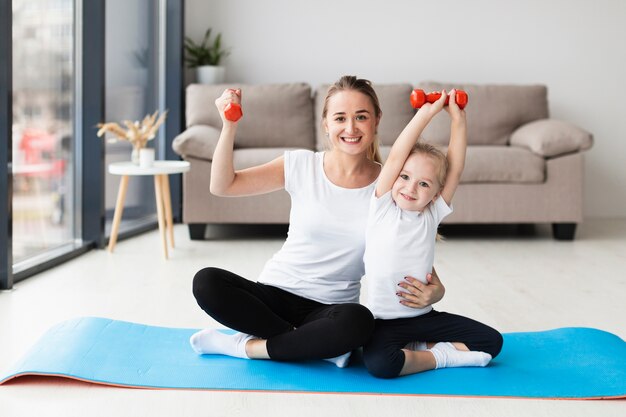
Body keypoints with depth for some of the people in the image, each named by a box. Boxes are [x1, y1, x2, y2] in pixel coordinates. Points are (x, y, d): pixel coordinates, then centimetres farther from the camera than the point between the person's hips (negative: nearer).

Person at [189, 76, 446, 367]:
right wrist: (229, 126, -16)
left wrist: (433, 292, -22)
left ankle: (245, 346, -16)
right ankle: (318, 345, -15)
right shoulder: (300, 166, -2)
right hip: (275, 292, 2)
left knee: (358, 322, -37)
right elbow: (222, 186, -3)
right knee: (206, 282, -26)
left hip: (330, 307, -1)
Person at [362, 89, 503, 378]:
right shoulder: (382, 209, -6)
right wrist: (426, 113, -18)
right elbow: (395, 157, -16)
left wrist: (458, 119, -11)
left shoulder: (432, 215, 3)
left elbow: (455, 168, -5)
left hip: (424, 316, 4)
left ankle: (418, 348, 3)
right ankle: (441, 357, -8)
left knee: (492, 342, -6)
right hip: (384, 320, -4)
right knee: (379, 363, -33)